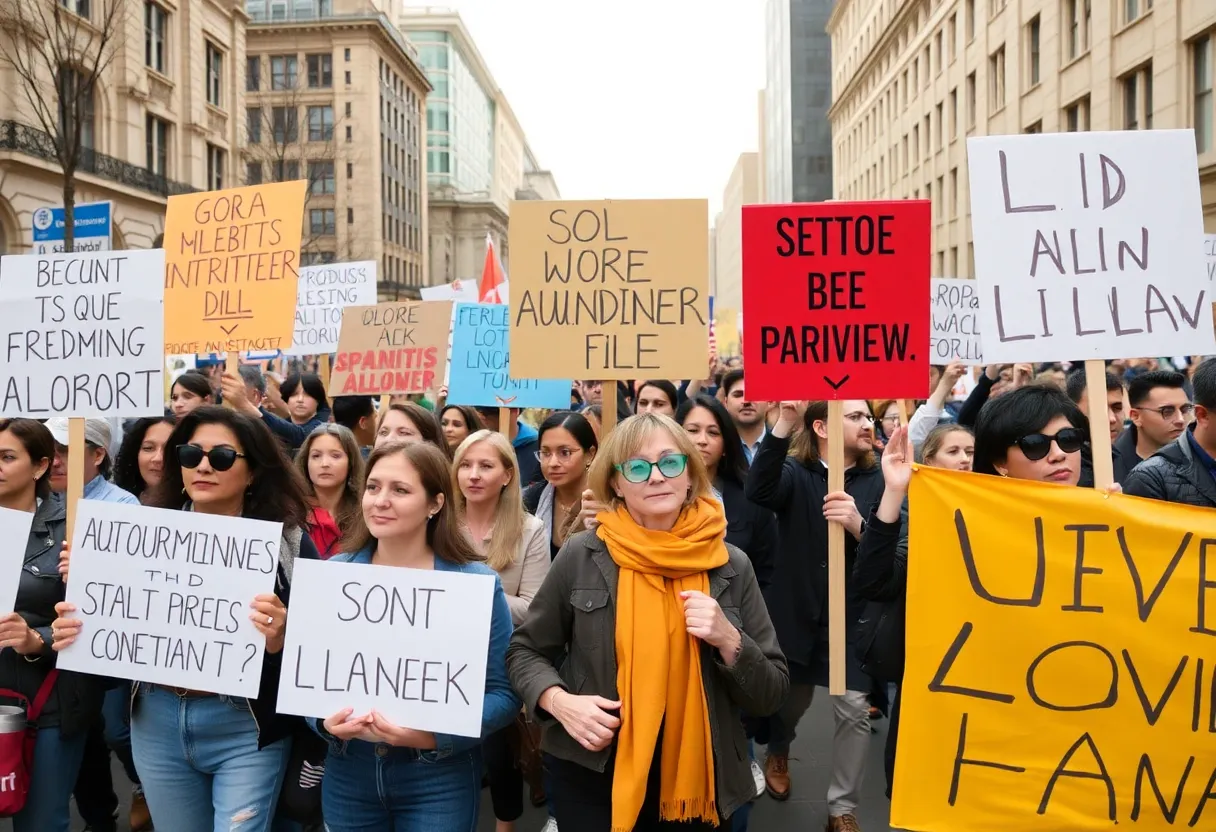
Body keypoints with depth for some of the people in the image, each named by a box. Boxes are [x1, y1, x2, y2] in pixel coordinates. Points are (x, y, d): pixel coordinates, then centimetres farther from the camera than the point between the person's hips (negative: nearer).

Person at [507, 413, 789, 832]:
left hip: (695, 779, 2)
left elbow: (771, 695, -1)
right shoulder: (582, 556, -8)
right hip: (592, 774, -1)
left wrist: (728, 639, -18)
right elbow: (525, 651, 3)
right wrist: (560, 701, -15)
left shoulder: (731, 566, -5)